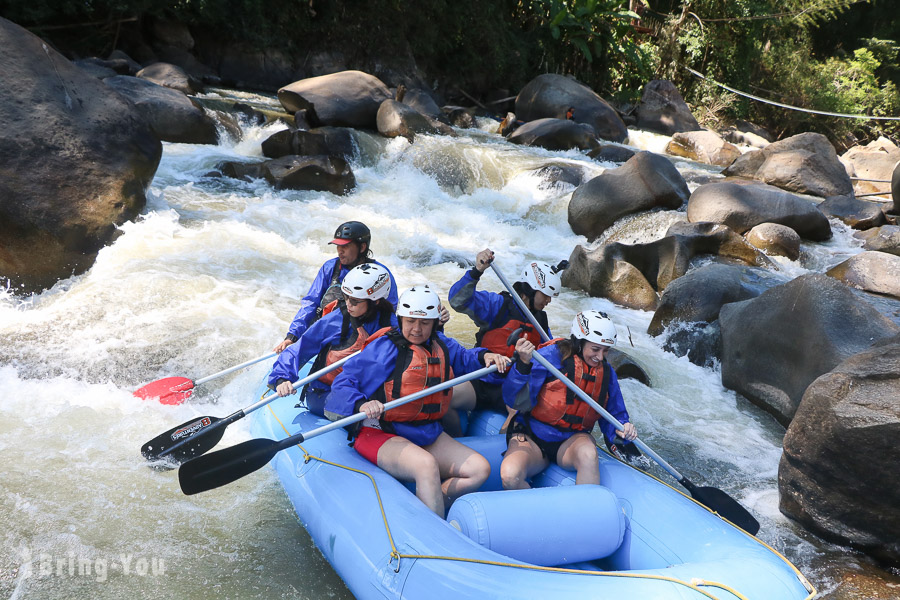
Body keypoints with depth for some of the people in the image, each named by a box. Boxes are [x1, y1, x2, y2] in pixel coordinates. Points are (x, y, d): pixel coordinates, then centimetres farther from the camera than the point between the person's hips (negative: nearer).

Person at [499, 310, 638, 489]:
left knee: (588, 454, -35)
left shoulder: (606, 373, 5)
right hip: (532, 437, -2)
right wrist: (524, 364, -35)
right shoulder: (551, 355, -12)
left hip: (571, 440, 2)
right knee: (510, 476, -31)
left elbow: (612, 415, 12)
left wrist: (621, 429, -11)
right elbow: (515, 401, -19)